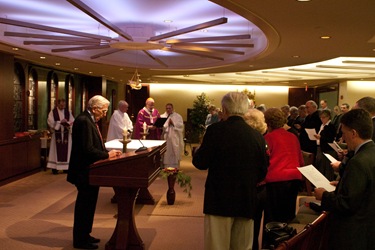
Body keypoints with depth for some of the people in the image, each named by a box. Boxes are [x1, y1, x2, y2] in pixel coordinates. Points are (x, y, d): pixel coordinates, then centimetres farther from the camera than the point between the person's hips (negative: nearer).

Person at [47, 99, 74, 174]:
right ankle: (54, 167, 1)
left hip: (66, 134, 3)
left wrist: (67, 123, -17)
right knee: (56, 150, -3)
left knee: (66, 150, 3)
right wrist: (60, 122, -17)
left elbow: (73, 121, 3)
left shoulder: (68, 112, 7)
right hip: (57, 134, -3)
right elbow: (50, 122, -10)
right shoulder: (53, 112, -1)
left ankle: (65, 167, 9)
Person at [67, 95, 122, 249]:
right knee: (84, 205, 1)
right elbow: (88, 149, -27)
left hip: (89, 171, 10)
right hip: (84, 171, -10)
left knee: (87, 205, 19)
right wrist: (107, 155, -16)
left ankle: (84, 235, 32)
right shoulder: (83, 121, -20)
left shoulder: (89, 120, 11)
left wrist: (108, 152, 2)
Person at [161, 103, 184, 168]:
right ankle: (166, 168, 6)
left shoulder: (178, 116, 7)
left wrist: (173, 123, -16)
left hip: (174, 139, -2)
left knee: (174, 153, -3)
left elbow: (181, 125, -5)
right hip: (165, 138, 2)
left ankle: (175, 168, 2)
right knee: (166, 154, 0)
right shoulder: (162, 116, 14)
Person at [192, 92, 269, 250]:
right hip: (247, 202, 4)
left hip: (220, 200, -4)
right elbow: (263, 171, 8)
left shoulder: (216, 130, -11)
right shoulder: (257, 136, 1)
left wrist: (200, 149, 13)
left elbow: (200, 163, -8)